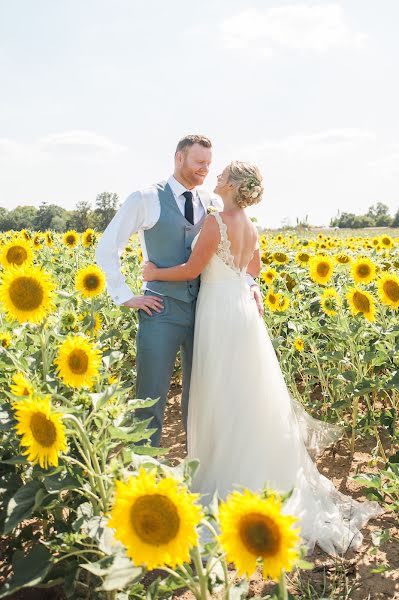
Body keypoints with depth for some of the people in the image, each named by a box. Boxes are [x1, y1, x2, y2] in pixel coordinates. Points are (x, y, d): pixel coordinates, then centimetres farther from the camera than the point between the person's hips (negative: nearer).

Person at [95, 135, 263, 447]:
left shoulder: (214, 203, 10)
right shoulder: (146, 199, -1)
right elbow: (106, 248, 0)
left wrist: (250, 283, -3)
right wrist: (125, 297, -5)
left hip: (205, 311, 4)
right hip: (162, 311, -4)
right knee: (152, 398, 1)